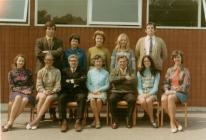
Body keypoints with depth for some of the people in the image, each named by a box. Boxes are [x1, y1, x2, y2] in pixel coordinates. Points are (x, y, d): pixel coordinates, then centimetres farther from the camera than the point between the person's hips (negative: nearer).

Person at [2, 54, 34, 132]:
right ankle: (10, 121, -39)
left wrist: (29, 90, -7)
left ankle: (10, 122, -35)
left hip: (27, 93, 1)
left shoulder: (28, 72, 16)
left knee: (25, 100, -37)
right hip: (16, 92, -1)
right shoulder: (11, 73, 12)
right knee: (18, 98, -39)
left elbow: (31, 84, 14)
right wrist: (21, 91, -10)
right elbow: (12, 86, 5)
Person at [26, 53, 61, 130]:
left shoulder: (57, 71, 6)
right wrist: (44, 91, -17)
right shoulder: (40, 72, 10)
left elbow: (58, 85, -1)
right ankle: (38, 120, -31)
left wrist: (51, 91, -19)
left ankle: (36, 120, -36)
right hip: (42, 92, 1)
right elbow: (39, 85, 2)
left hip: (53, 93, -1)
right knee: (42, 97, -35)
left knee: (48, 98, -35)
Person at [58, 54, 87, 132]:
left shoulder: (81, 71, 15)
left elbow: (83, 80, -6)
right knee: (61, 98, -30)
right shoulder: (65, 71, 18)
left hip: (78, 92, -1)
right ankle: (63, 122, -31)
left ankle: (78, 121, -34)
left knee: (82, 98, -34)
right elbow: (63, 83, 2)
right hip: (67, 92, 1)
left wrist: (71, 81, -6)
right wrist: (75, 82, -5)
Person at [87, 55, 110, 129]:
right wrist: (93, 90, -9)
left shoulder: (105, 73, 9)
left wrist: (99, 90, -8)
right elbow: (88, 84, 8)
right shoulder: (90, 72, 11)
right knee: (92, 100, -33)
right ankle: (97, 120, -25)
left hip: (102, 92, -1)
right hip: (92, 91, 1)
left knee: (99, 100, -34)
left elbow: (107, 85, 5)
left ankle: (95, 119, -16)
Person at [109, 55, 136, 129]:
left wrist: (118, 80, -7)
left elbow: (133, 81, -3)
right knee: (111, 99, -32)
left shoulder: (131, 71, 14)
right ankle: (114, 120, -18)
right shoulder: (114, 71, 14)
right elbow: (112, 80, -6)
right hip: (116, 92, 0)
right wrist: (124, 77, -11)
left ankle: (129, 119, -15)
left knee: (132, 99, -33)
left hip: (128, 92, 0)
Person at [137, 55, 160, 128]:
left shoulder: (156, 73, 7)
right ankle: (152, 118, -12)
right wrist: (142, 94, -13)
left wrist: (148, 94, -16)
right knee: (142, 101, -33)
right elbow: (139, 86, 6)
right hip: (142, 93, 1)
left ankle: (151, 119, -17)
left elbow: (155, 87, -1)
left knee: (148, 100, -36)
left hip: (152, 93, -1)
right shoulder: (140, 72, 13)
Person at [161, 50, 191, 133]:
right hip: (170, 92, 3)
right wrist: (167, 90, -9)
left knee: (170, 98, -38)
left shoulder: (185, 71, 2)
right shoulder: (169, 70, 14)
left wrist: (175, 91, -17)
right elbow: (166, 82, 11)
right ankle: (176, 122, -25)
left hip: (181, 93, -3)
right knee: (163, 99, -33)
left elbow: (186, 86, -6)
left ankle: (172, 122, -28)